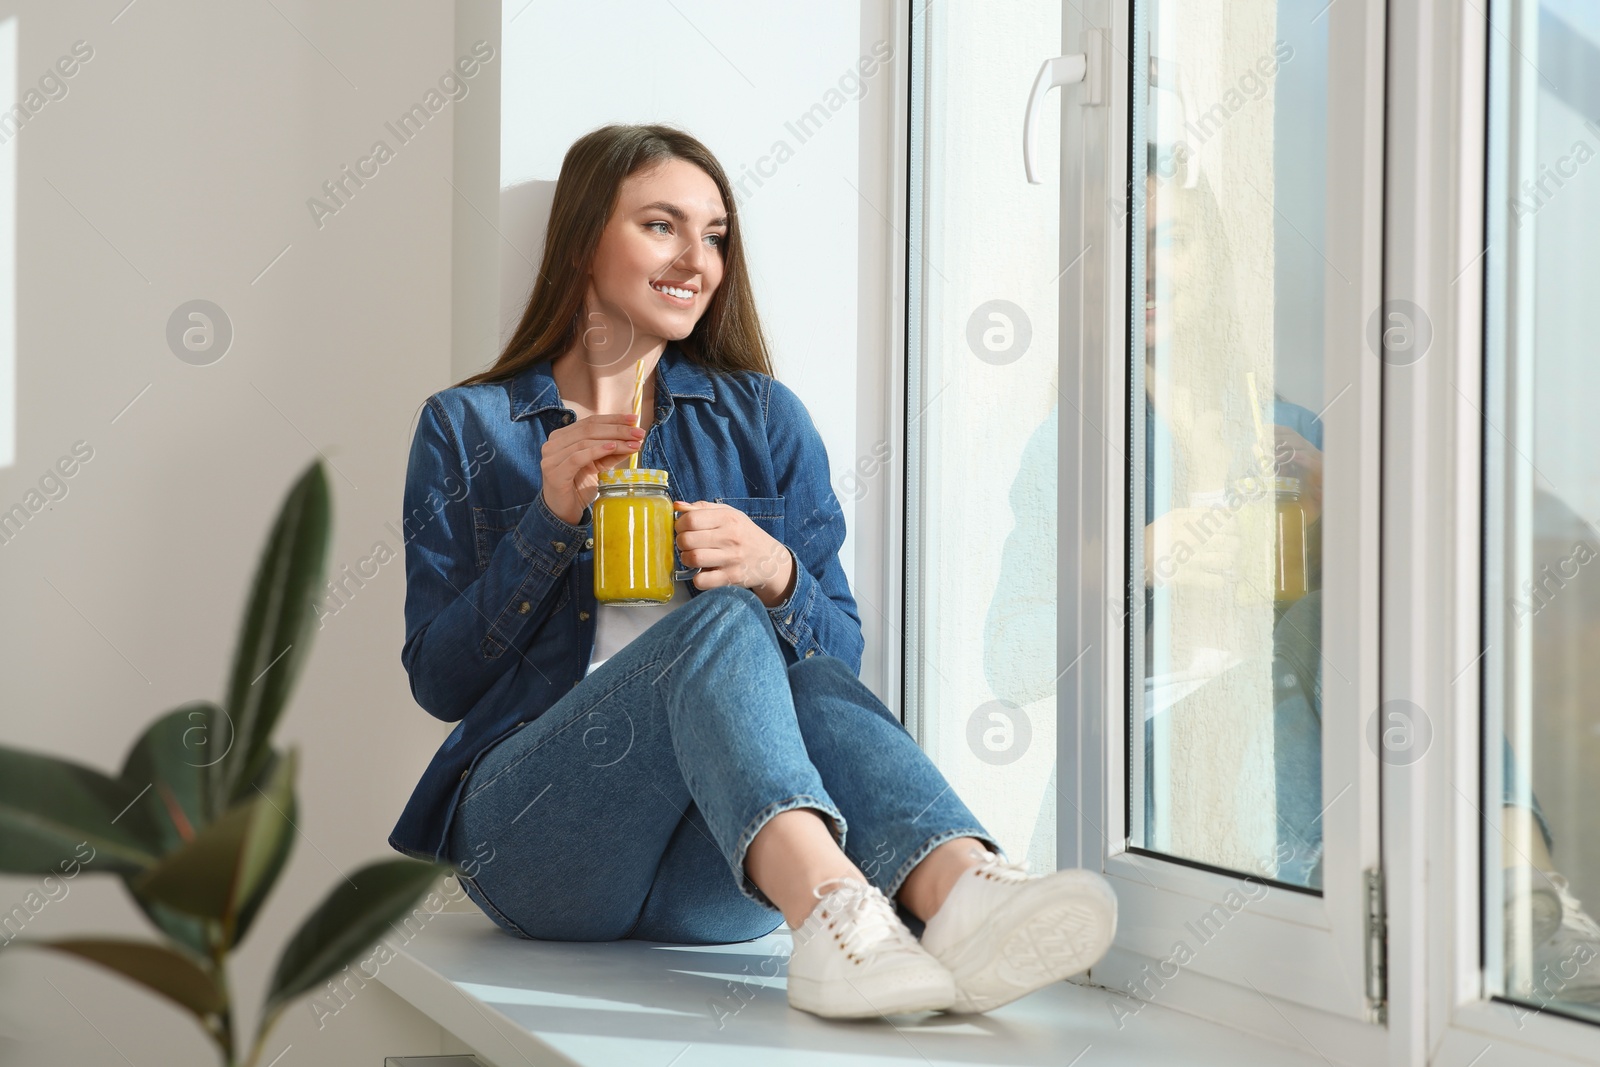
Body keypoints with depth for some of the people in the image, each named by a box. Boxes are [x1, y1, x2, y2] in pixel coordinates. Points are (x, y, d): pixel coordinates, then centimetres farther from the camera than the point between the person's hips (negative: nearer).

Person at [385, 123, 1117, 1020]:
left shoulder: (764, 418, 17)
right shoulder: (466, 429, 12)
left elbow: (843, 656, 12)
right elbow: (438, 682, 5)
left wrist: (776, 577, -10)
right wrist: (552, 520, -7)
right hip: (533, 831, -2)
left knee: (811, 687, -31)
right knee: (723, 622, -30)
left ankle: (963, 892, -60)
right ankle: (831, 909, -59)